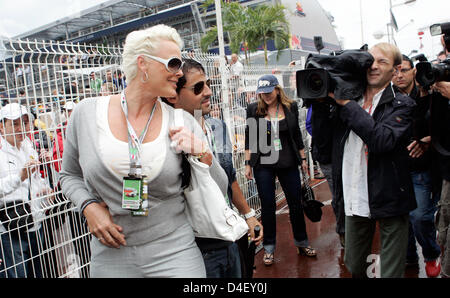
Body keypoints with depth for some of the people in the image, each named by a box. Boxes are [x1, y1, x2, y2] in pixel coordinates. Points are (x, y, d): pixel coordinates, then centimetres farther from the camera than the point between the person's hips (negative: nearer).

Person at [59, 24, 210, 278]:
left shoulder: (183, 123, -5)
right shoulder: (86, 113, -5)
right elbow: (70, 175, 9)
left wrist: (203, 154, -16)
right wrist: (89, 206, -8)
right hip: (111, 256, 0)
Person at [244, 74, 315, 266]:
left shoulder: (291, 107, 3)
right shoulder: (254, 109, -1)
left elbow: (297, 135, 10)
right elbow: (249, 138, 2)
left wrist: (303, 159, 10)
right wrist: (248, 163, -1)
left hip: (288, 164, 2)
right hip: (263, 165, -1)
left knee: (296, 203, 9)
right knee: (267, 206, 6)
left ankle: (301, 243, 28)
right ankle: (269, 247, 20)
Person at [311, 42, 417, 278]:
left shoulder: (401, 105, -6)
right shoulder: (350, 99, 7)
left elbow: (382, 140, -23)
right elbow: (325, 132, 3)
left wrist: (346, 104, -21)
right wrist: (319, 98, -7)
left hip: (389, 199, -4)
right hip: (356, 198, 4)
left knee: (391, 271, 5)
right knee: (353, 266, 18)